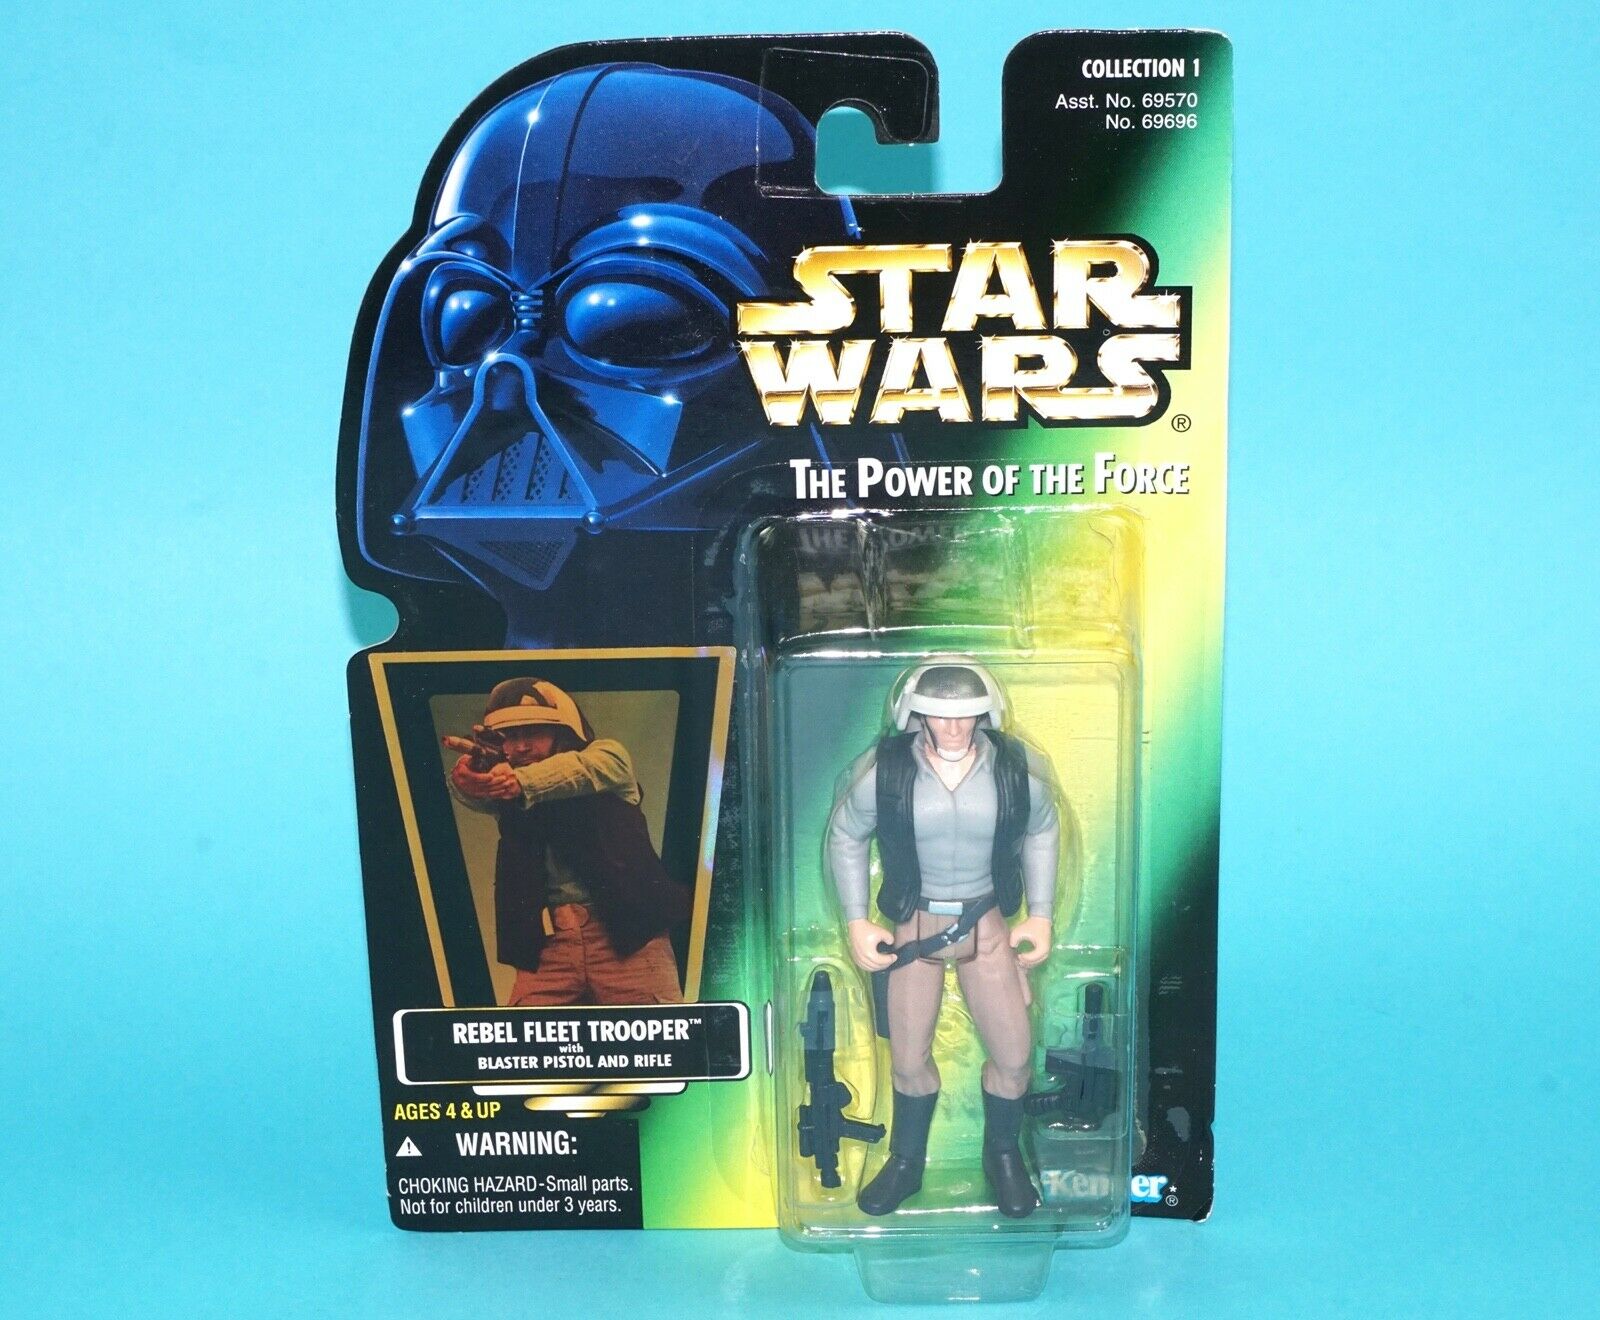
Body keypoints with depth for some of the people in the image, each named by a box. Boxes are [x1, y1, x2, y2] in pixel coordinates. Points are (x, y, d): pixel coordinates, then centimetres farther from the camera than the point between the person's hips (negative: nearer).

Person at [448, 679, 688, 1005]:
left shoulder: (606, 756, 7)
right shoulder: (505, 785, 16)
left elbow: (581, 768, -16)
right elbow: (480, 795, -6)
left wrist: (522, 782, -33)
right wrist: (468, 780, -30)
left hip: (626, 931, -3)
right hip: (546, 943, 3)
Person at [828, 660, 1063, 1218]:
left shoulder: (1018, 768, -16)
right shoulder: (882, 770, -19)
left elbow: (1043, 832, 5)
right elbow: (845, 837, -2)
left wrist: (1041, 916, 1)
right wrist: (857, 923, -5)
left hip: (988, 923, 1)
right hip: (914, 925, 0)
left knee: (1013, 1056, 4)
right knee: (909, 1060, 9)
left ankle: (1003, 1156, 33)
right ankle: (905, 1163, 35)